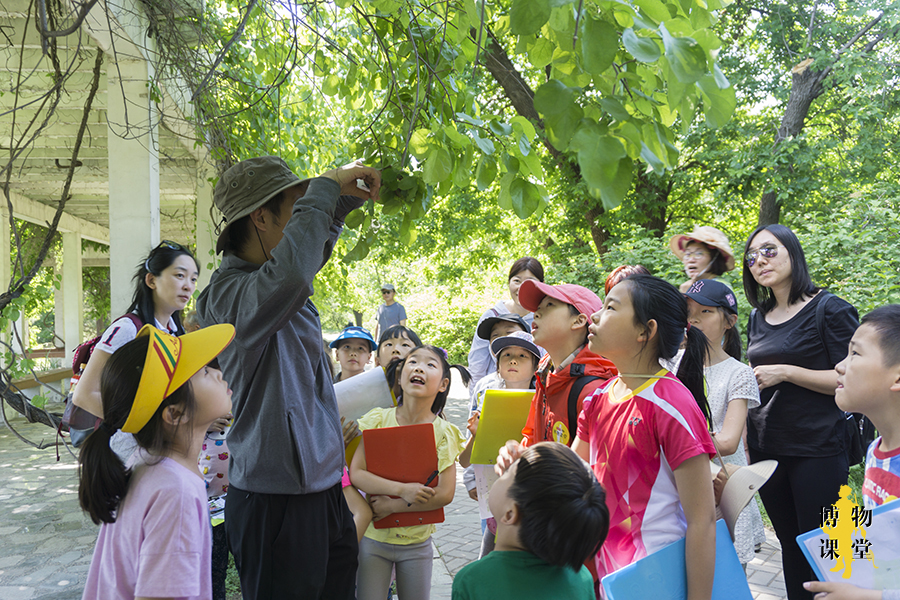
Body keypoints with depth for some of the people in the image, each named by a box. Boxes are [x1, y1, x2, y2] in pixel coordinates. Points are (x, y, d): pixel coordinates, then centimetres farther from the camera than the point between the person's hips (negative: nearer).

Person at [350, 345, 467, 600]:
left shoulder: (444, 432, -8)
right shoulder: (378, 419, -7)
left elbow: (445, 494, -13)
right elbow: (356, 473, -13)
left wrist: (392, 506, -18)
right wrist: (402, 489, -25)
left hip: (417, 542, 0)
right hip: (374, 537, 0)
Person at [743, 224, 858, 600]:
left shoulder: (828, 309, -7)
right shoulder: (758, 318, 12)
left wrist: (785, 372, -19)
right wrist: (745, 444, 14)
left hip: (817, 451, -5)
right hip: (767, 449, 6)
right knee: (789, 544, 14)